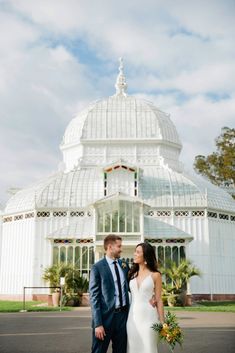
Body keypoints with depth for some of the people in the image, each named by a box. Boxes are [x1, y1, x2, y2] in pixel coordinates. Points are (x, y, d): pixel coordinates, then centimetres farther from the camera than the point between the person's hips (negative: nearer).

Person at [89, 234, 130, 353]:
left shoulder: (124, 265, 9)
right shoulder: (97, 268, -8)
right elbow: (94, 297, -10)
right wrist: (98, 324, -16)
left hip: (123, 315, 5)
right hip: (106, 316, -5)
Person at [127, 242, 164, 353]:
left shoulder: (155, 275, -1)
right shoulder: (132, 274, 10)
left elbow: (159, 300, 0)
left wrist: (162, 322, -3)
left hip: (148, 317, -4)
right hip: (132, 317, 4)